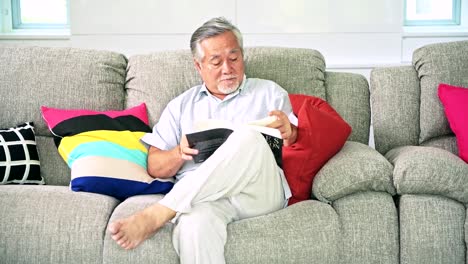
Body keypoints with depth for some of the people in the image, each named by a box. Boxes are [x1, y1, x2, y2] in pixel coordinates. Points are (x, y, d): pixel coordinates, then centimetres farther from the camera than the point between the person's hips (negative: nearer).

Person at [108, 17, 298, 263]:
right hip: (197, 195, 0)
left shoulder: (269, 92, 20)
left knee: (248, 138, -33)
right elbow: (155, 167, 16)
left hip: (261, 190, 1)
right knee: (194, 222, -39)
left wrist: (288, 133, -11)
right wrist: (180, 153, -6)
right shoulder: (181, 105, 22)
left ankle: (154, 215, -30)